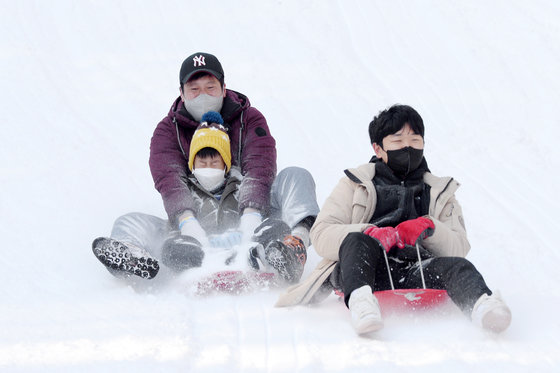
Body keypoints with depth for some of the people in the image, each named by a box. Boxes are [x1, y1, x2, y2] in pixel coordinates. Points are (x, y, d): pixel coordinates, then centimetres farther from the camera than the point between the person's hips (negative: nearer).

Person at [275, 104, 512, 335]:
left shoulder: (440, 193, 28)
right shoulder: (356, 184, 21)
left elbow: (459, 249, 14)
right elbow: (321, 236, 6)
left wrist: (429, 228, -8)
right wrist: (372, 233, -13)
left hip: (415, 276, 2)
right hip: (364, 273, -2)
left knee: (457, 266, -29)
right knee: (358, 242, -33)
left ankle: (482, 304, -62)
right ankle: (361, 301, -62)